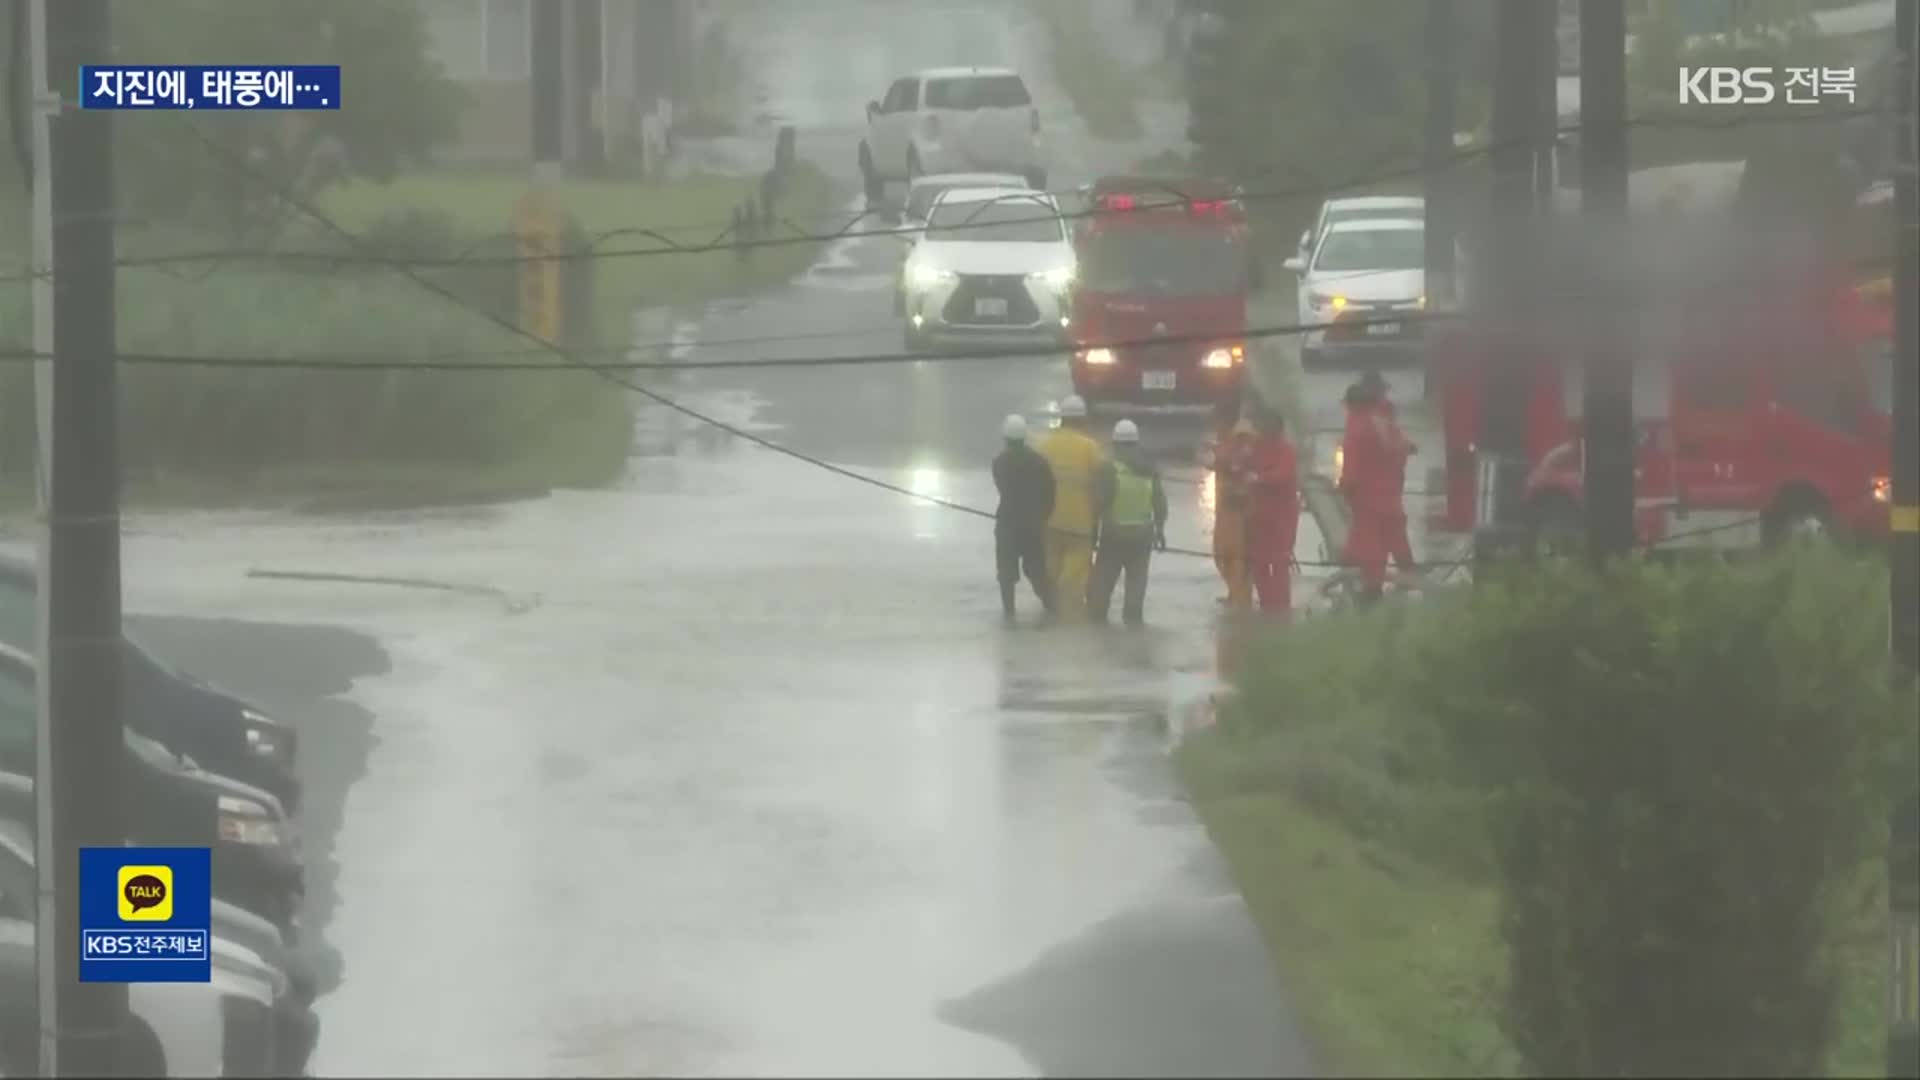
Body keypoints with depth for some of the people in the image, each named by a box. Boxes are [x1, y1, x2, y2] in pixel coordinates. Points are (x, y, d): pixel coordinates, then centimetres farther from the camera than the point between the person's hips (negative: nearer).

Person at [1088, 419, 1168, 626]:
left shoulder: (1108, 470, -11)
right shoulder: (1150, 470, 1)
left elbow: (1098, 505, -12)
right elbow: (1160, 503, 3)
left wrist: (1094, 533, -4)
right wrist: (1159, 529, 14)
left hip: (1114, 533, -3)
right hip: (1142, 533, 3)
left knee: (1103, 579, 6)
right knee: (1137, 579, 9)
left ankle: (1096, 616, 9)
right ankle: (1133, 617, 5)